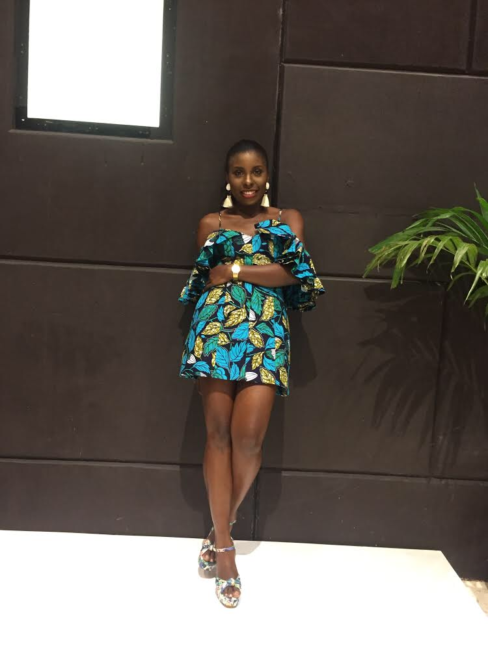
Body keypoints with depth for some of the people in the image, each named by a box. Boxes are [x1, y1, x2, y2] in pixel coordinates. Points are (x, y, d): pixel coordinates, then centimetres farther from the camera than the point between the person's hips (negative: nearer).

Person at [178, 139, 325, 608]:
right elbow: (209, 279, 5)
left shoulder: (288, 219, 17)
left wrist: (235, 270, -3)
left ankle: (222, 525, 16)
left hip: (266, 331, 0)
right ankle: (224, 545, 9)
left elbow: (296, 273, -1)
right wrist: (266, 273, -4)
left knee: (248, 437, -10)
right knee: (218, 432, -3)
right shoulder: (211, 223, 17)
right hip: (216, 327, 1)